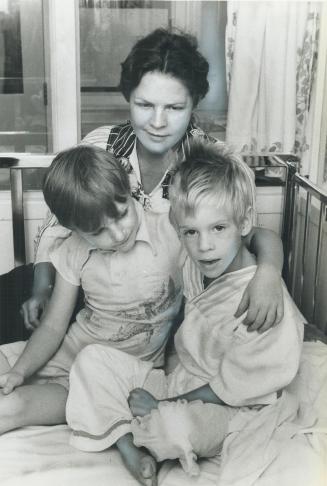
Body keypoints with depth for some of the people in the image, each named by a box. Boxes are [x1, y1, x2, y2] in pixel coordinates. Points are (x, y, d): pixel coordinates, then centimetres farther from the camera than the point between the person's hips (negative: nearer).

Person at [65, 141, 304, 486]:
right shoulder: (193, 262, -4)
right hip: (177, 379, 7)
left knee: (176, 425, -39)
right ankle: (130, 450, -16)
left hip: (224, 412, -7)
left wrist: (161, 406, -15)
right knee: (92, 358, -4)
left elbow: (230, 389, -20)